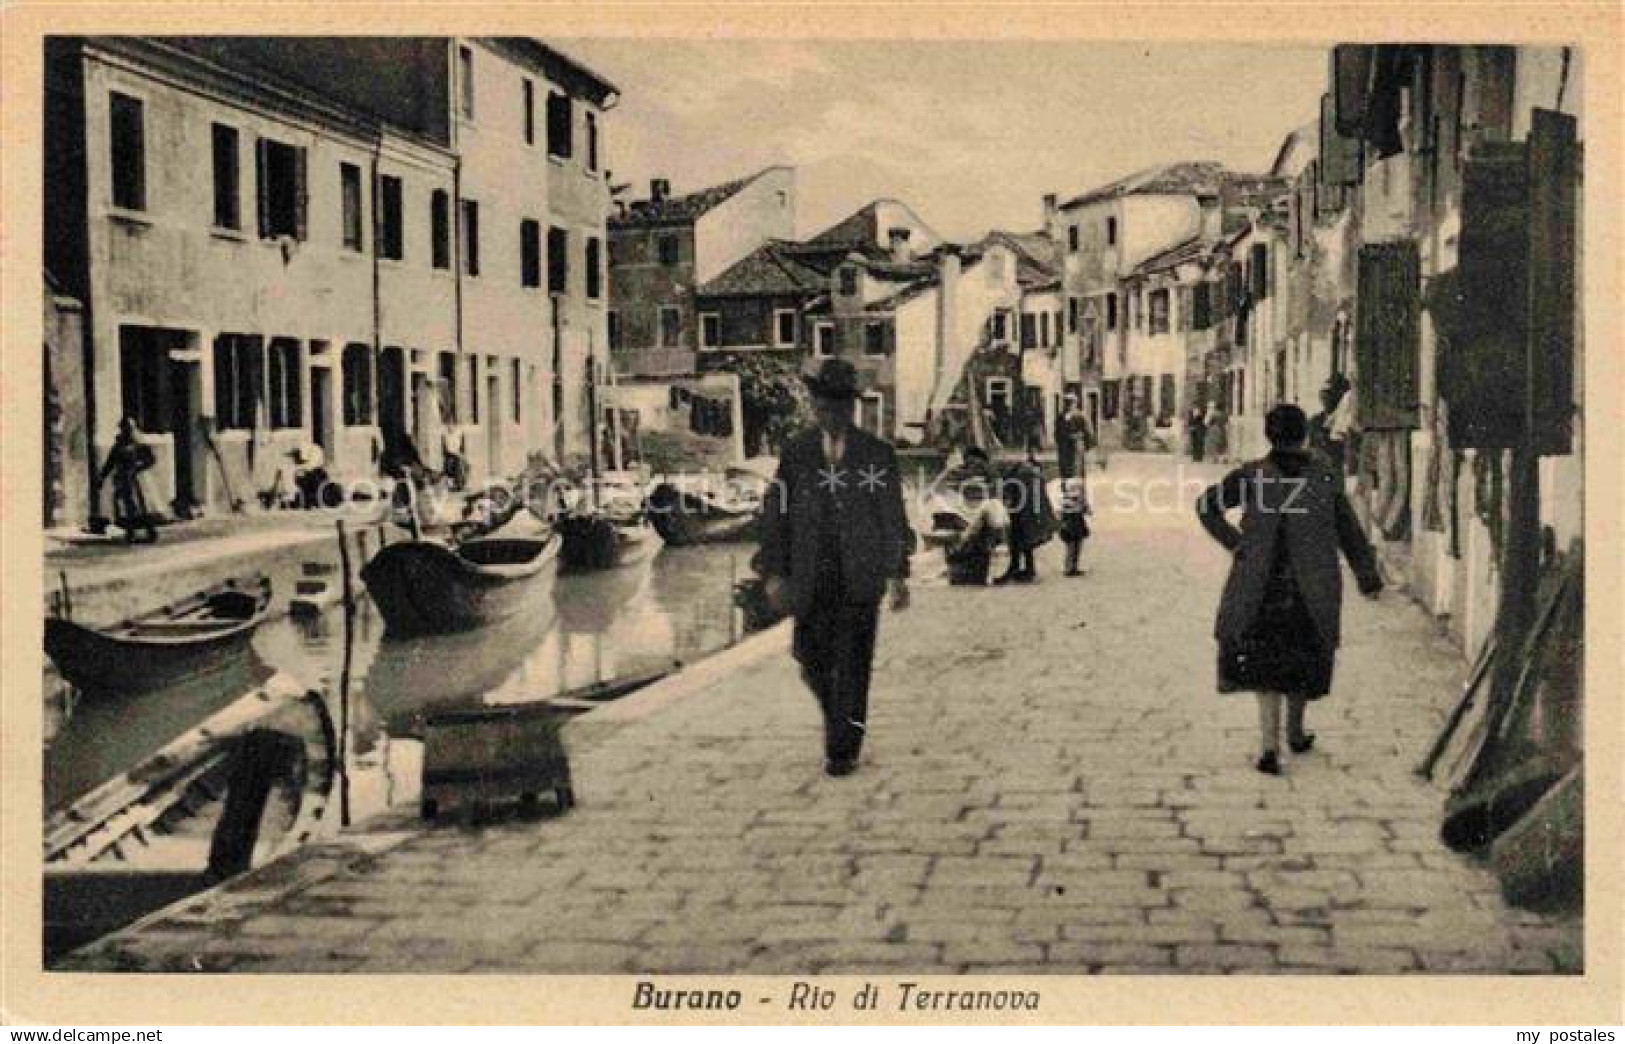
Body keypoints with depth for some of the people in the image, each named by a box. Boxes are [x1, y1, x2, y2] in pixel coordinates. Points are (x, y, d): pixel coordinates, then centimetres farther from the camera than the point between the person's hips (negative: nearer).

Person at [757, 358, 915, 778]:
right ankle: (838, 714, 36)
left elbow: (893, 517, 2)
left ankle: (842, 751, 7)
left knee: (853, 665, -3)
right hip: (812, 577, 2)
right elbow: (776, 512, 1)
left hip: (860, 577, -1)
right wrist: (774, 572, -6)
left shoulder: (878, 454, 0)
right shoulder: (795, 451, 2)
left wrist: (898, 574, -4)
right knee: (814, 661, 5)